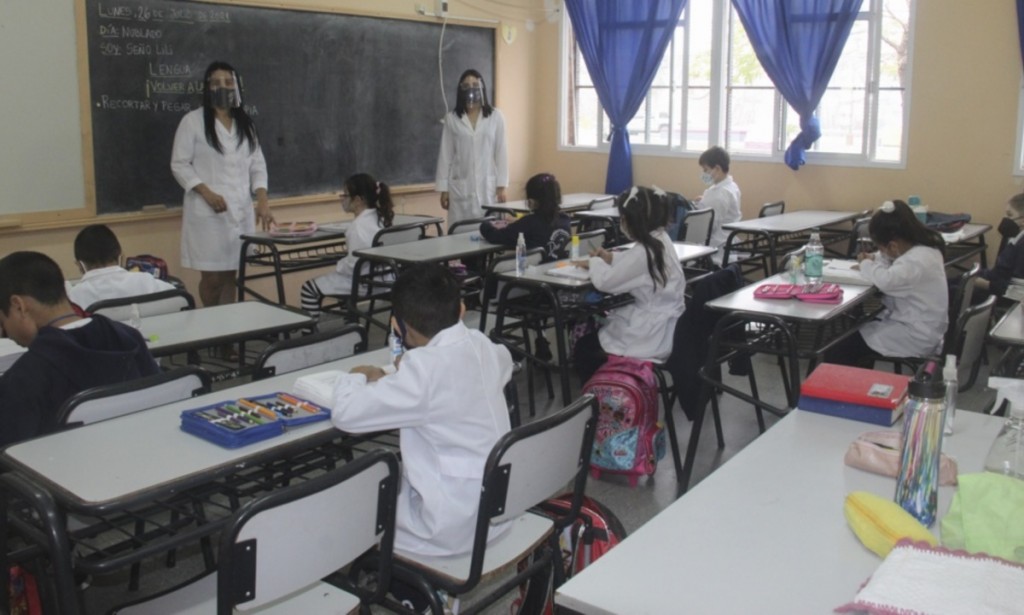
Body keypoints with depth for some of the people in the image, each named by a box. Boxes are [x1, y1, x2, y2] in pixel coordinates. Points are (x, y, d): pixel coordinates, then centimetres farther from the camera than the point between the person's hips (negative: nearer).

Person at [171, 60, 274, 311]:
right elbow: (179, 165, -3)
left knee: (230, 275, 8)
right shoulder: (193, 121, -2)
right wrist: (207, 193, -15)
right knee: (212, 277, -2)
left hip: (241, 211, 4)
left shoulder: (245, 123, 12)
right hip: (207, 211, -4)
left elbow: (257, 164, 11)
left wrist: (262, 199, -4)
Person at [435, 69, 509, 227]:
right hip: (460, 187, 0)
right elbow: (445, 155, 4)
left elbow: (501, 152, 2)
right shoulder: (451, 119, 3)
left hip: (488, 187, 0)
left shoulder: (496, 117, 1)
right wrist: (443, 189, 2)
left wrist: (501, 186, -1)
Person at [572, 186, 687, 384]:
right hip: (663, 326, 9)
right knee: (594, 329, 25)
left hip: (653, 337, -9)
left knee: (583, 348, 7)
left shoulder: (644, 251, -25)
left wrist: (594, 262, -2)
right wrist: (611, 257, 7)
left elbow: (604, 281, -21)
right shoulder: (661, 239, 3)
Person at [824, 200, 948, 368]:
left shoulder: (918, 260, -26)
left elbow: (886, 280, -39)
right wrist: (874, 260, -1)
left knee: (838, 351, -15)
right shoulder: (920, 249, 6)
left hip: (915, 337, -11)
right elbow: (891, 262, 21)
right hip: (914, 324, 11)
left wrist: (866, 264, -17)